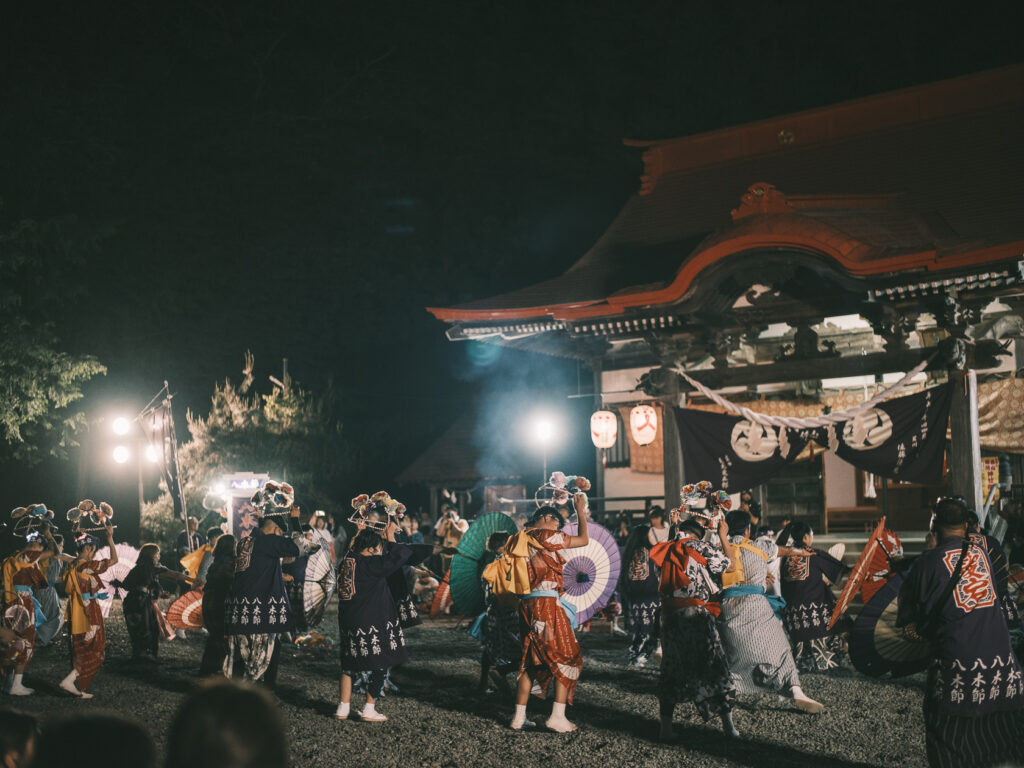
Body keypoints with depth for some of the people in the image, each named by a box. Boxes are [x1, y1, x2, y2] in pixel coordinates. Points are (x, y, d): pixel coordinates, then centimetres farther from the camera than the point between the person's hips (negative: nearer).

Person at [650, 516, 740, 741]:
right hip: (696, 614, -4)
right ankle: (728, 724, 7)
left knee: (670, 671, 11)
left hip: (669, 615, 4)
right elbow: (731, 564, 8)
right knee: (713, 666, 4)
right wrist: (723, 537, 20)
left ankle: (666, 727, 5)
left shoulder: (668, 551, 14)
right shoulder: (700, 547, 2)